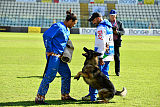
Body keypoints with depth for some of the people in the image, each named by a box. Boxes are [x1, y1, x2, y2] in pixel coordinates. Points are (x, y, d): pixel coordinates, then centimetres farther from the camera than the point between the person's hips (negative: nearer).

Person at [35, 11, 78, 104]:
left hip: (60, 56, 10)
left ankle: (65, 95, 26)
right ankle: (39, 97, -7)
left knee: (66, 74, 12)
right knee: (49, 76, -11)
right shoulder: (58, 26, -12)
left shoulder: (67, 30, 17)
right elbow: (46, 36, -19)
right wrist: (49, 50, -16)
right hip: (53, 55, -10)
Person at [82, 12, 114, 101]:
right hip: (109, 54, 10)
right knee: (104, 75, 13)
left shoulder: (101, 28, -14)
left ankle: (92, 96, -7)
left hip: (102, 54, -10)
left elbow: (101, 43, -22)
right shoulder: (108, 26, 18)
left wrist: (100, 57, -24)